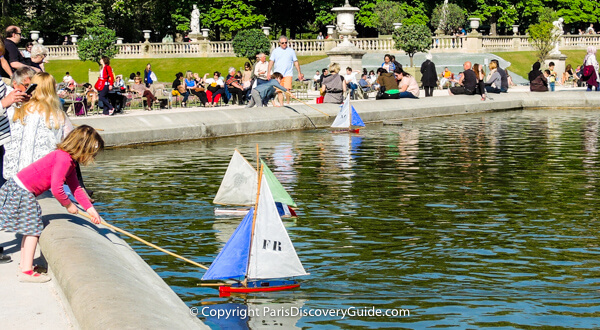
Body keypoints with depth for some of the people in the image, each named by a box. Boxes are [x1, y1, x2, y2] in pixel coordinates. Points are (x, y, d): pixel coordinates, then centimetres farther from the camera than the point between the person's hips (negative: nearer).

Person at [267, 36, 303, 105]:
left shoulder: (291, 51, 9)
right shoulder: (275, 51, 10)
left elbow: (296, 62, 11)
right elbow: (271, 62, 9)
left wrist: (299, 73, 7)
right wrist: (268, 72, 1)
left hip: (288, 74, -2)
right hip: (277, 74, 2)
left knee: (287, 89, -15)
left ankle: (288, 103, 3)